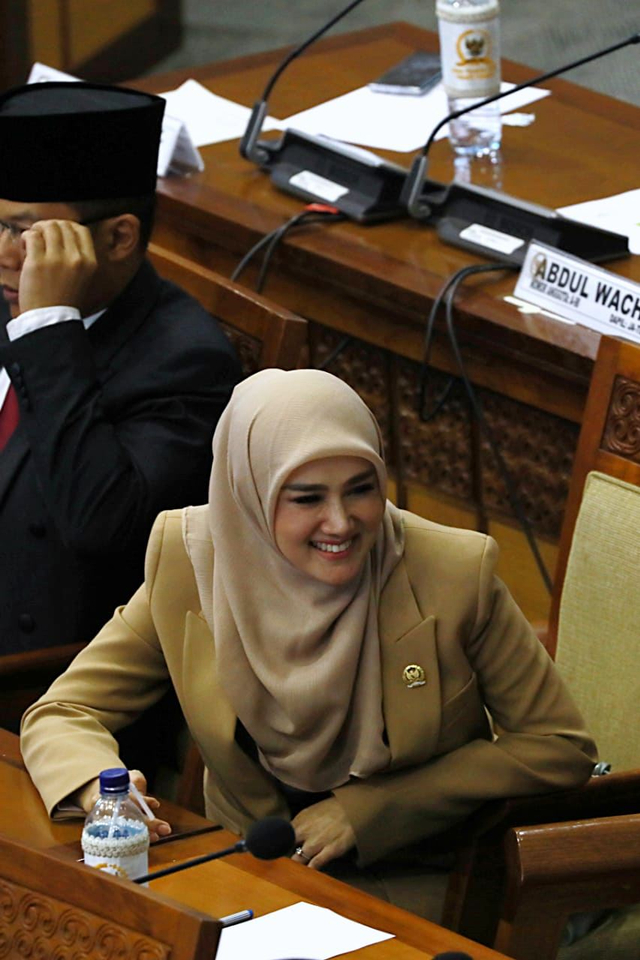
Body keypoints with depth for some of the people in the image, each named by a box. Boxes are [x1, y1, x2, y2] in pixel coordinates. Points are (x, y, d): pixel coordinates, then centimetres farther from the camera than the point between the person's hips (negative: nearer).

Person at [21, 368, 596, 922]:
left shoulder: (453, 573, -17)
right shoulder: (189, 561, -11)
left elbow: (561, 749, -7)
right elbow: (62, 713, -3)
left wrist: (368, 812, -15)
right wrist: (99, 787, -28)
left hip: (409, 890, 0)